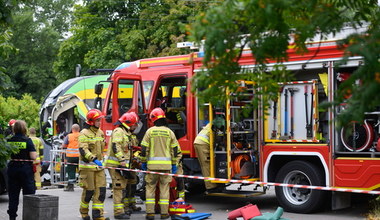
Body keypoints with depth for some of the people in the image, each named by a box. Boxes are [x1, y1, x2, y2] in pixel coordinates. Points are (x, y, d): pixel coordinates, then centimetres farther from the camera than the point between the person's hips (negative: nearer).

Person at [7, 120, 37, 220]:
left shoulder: (9, 140, 0)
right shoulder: (27, 140, -11)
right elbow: (33, 156, -15)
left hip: (12, 168, 4)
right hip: (26, 168, -4)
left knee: (13, 194, 11)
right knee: (28, 193, 4)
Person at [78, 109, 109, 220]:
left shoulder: (100, 133, 15)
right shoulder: (84, 133, -10)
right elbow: (83, 150, -21)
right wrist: (94, 159, -32)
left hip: (99, 166, 7)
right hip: (87, 166, -7)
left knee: (101, 189, -1)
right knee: (89, 190, 0)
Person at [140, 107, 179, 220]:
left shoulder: (150, 131, 0)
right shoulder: (169, 132, 4)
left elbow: (144, 148, -1)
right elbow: (175, 149, 5)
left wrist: (143, 162, 9)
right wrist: (174, 164, 12)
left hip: (152, 164, -1)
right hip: (166, 164, 1)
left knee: (150, 188, 7)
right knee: (164, 188, 7)